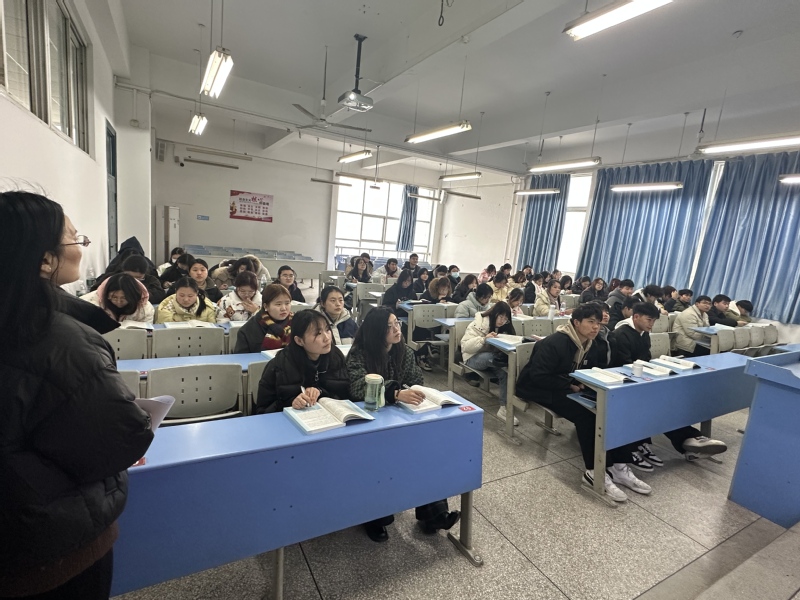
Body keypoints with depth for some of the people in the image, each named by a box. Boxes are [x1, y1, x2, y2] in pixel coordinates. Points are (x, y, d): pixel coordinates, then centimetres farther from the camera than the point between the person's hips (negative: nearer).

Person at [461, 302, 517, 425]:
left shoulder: (502, 327, 4)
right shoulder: (478, 324, -15)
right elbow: (465, 346, -21)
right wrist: (484, 339, -34)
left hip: (492, 357, 5)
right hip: (474, 358, -5)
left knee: (504, 373, -29)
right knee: (488, 357, -41)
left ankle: (504, 408, -25)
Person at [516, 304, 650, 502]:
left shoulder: (590, 346, 5)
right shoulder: (553, 343, -23)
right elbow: (538, 377, -26)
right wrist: (571, 386, -22)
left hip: (573, 388, 8)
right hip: (541, 390, -8)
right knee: (585, 413, -30)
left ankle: (617, 466, -9)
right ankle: (595, 472, -19)